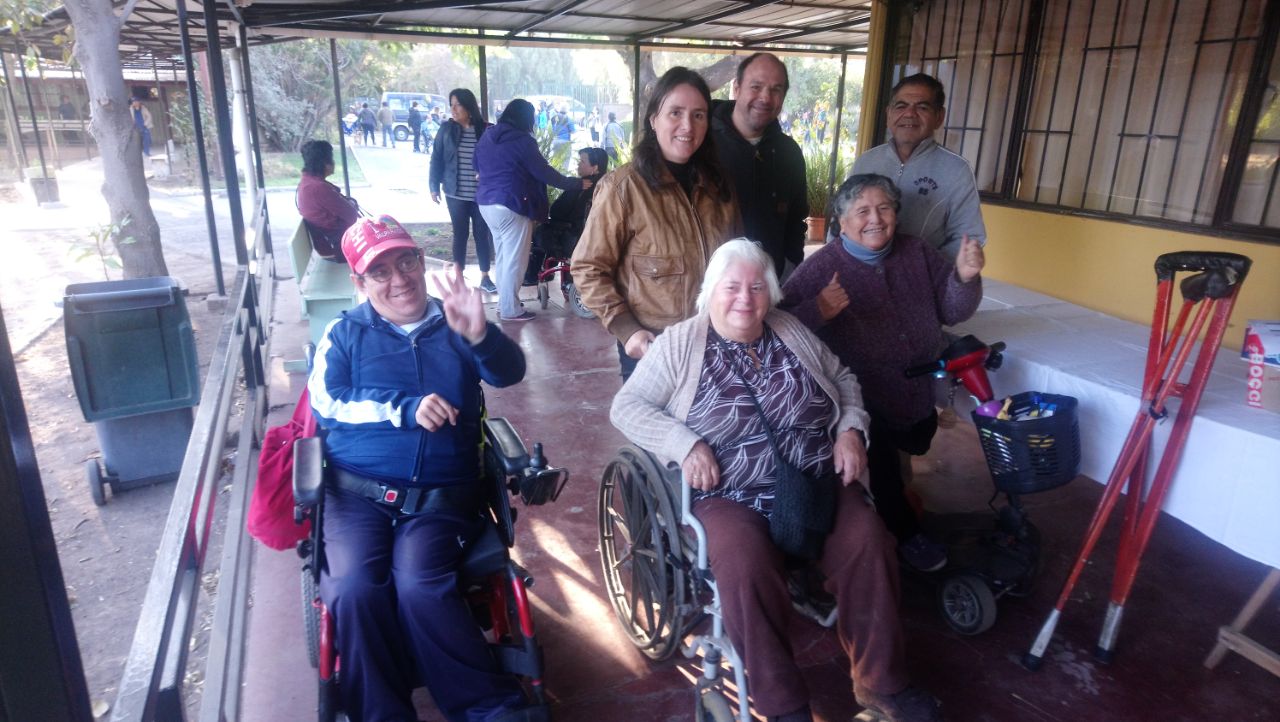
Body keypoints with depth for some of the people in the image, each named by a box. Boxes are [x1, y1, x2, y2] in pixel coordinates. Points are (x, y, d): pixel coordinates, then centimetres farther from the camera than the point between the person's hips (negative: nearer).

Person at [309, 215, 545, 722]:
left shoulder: (454, 325, 10)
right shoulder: (345, 333, 10)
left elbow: (508, 373, -5)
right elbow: (325, 405, -3)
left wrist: (478, 334, -26)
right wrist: (406, 410, -14)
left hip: (441, 496, -1)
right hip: (358, 492, 1)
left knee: (420, 585, -25)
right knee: (354, 589, -25)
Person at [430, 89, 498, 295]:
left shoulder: (486, 130, -2)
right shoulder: (446, 129, 0)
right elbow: (437, 159, 4)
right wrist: (434, 187, 1)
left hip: (482, 194, 0)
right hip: (456, 193, 0)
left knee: (482, 234, 7)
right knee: (460, 234, 7)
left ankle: (485, 277, 18)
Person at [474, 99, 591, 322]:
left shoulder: (486, 138, 12)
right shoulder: (522, 141, -11)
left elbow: (478, 167, 24)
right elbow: (544, 172, -10)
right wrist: (577, 183, -2)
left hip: (486, 203, 8)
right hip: (511, 206, -8)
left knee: (502, 257, 17)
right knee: (514, 260, -1)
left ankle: (504, 304, 24)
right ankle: (510, 309, 3)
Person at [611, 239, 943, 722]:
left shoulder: (794, 333, 11)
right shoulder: (680, 344, 1)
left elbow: (845, 381, 22)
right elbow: (626, 406, -1)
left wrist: (851, 429, 3)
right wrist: (684, 443, -15)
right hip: (729, 496, -3)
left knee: (868, 542, -21)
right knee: (745, 564, -32)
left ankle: (880, 682, 1)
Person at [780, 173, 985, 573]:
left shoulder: (918, 253, 6)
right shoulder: (821, 268, -12)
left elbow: (951, 311, 6)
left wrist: (964, 277, -14)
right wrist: (817, 312, -40)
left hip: (917, 402, 6)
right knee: (879, 454, -22)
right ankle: (906, 532, 8)